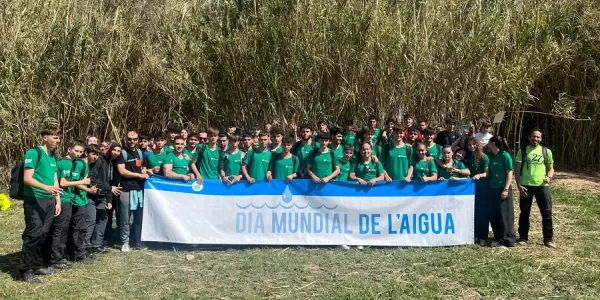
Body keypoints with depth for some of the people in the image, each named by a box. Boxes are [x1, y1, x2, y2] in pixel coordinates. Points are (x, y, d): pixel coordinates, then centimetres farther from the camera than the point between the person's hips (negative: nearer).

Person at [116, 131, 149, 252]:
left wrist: (145, 173, -1)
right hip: (126, 190, -5)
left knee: (139, 216, 10)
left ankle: (137, 240, 20)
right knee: (125, 218, -1)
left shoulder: (140, 153, 16)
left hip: (139, 189, 5)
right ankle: (125, 242, 8)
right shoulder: (122, 153, -3)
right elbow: (122, 171, -13)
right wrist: (139, 175, -10)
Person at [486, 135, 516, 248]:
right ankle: (498, 239, 17)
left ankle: (507, 240, 4)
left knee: (504, 215, -2)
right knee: (493, 215, 7)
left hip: (502, 189, -7)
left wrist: (506, 189, -16)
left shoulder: (505, 155, -9)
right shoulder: (492, 156, 10)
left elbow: (510, 173, -11)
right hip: (492, 189, 7)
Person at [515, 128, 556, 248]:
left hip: (542, 186, 1)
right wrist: (519, 185, -8)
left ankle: (549, 239, 11)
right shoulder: (522, 151, 1)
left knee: (547, 212, 1)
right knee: (524, 212, 9)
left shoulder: (546, 151, 5)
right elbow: (517, 169, 1)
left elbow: (551, 168, 11)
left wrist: (549, 177, -11)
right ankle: (523, 237, 22)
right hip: (526, 186, -1)